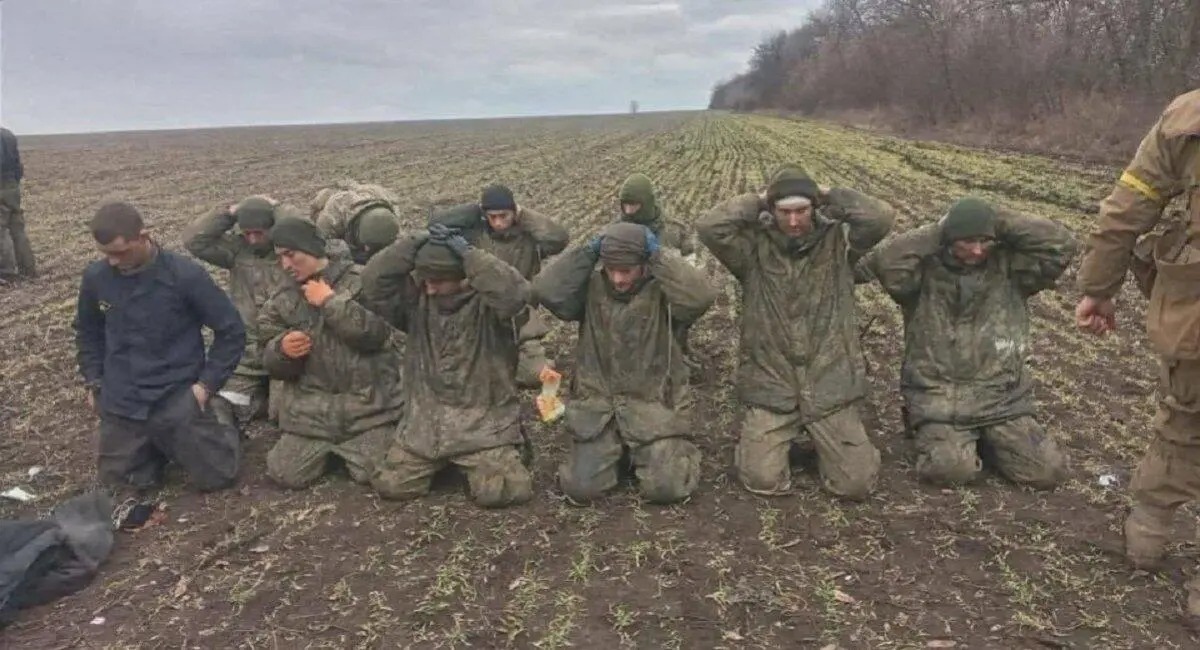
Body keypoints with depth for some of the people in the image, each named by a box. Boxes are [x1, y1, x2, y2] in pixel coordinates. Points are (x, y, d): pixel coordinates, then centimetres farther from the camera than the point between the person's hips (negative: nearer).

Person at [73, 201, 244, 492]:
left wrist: (208, 383, -11)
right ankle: (159, 445, 35)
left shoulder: (185, 275, -17)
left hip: (178, 399, -4)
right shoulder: (95, 277, -4)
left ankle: (218, 419, 27)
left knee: (215, 477, -1)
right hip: (121, 403, 4)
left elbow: (231, 330, -9)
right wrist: (94, 382, 10)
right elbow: (87, 331, 17)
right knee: (119, 480, 9)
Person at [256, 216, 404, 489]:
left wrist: (330, 301, -17)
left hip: (369, 403, -3)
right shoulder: (281, 302, 8)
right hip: (311, 408, 4)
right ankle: (327, 450, 27)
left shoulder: (362, 280, -4)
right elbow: (272, 364, 8)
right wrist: (282, 350, -16)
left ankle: (345, 449, 22)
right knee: (286, 475, -4)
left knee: (376, 475, -12)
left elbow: (377, 333, -18)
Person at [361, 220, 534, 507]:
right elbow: (373, 282, -13)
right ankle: (441, 463, 29)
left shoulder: (487, 302, -12)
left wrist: (466, 252, -31)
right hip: (425, 420, 4)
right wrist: (416, 243, -20)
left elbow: (515, 293, -34)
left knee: (499, 492, -17)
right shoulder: (416, 297, 0)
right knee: (391, 485, 0)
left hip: (484, 421, -4)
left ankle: (511, 454, 18)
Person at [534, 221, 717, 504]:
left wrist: (658, 255, -20)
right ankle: (616, 452, 26)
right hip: (598, 407, 2)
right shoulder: (591, 289, 0)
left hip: (654, 407, -2)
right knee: (581, 488, -6)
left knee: (666, 488, -12)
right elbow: (546, 289, -15)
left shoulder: (663, 292, -7)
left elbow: (701, 296, -27)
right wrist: (588, 252, -14)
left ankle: (677, 450, 24)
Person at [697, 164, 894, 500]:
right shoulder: (754, 248, -3)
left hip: (830, 386, 1)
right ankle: (768, 440, 25)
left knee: (857, 483, -2)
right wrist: (756, 202, -8)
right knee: (763, 480, -10)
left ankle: (823, 441, 30)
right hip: (771, 387, -1)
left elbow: (880, 218, -16)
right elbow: (709, 227, -18)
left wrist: (832, 197, -5)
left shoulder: (838, 242, 0)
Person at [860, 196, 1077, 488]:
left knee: (1049, 470, -8)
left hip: (1002, 397, 3)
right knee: (951, 469, -26)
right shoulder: (925, 270, -5)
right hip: (939, 398, -3)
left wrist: (1000, 221, -9)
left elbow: (1062, 245, -10)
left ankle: (989, 438, 20)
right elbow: (883, 261, -24)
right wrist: (936, 232, -15)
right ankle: (937, 434, 9)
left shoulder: (1009, 266, 2)